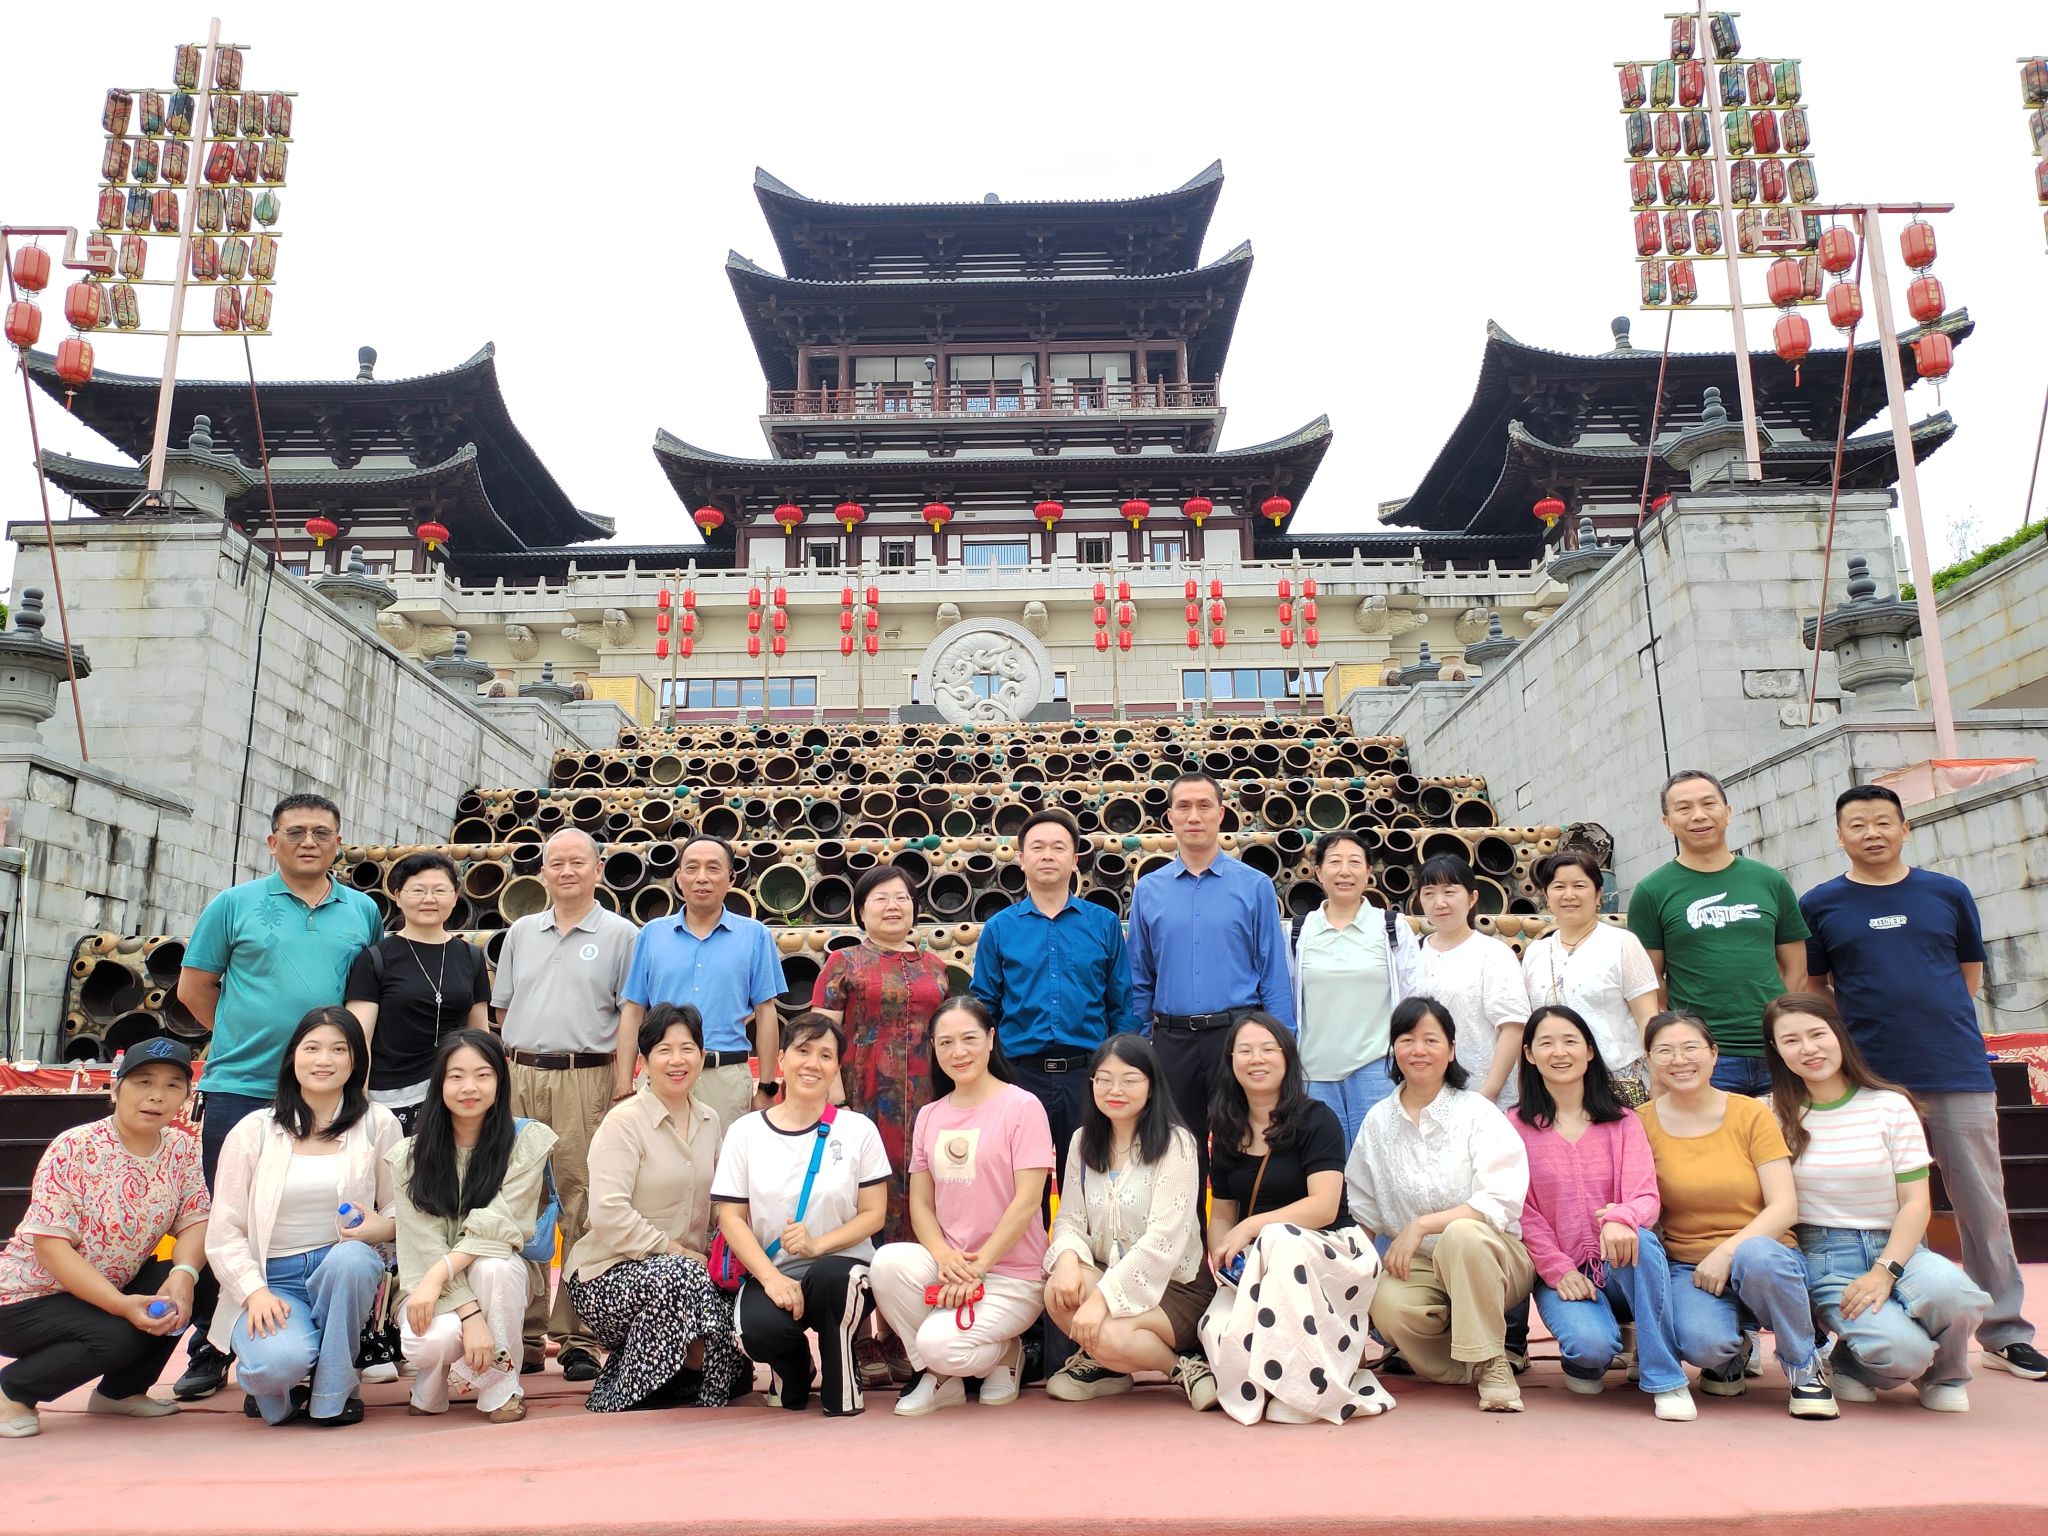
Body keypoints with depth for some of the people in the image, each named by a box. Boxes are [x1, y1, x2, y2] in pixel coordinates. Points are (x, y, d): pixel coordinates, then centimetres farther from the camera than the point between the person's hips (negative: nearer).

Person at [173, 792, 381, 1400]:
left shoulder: (363, 912, 7)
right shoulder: (235, 904, 2)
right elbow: (194, 987, 6)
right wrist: (247, 1039, 5)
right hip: (240, 1089, -1)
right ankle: (209, 1353, 18)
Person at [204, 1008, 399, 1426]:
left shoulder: (378, 1124, 3)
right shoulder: (254, 1132, 2)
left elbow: (400, 1210, 6)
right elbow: (224, 1232, 0)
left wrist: (382, 1227, -18)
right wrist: (255, 1292, -15)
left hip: (345, 1268, 1)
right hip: (271, 1278, -1)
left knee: (350, 1256, -36)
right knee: (278, 1361, -31)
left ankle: (332, 1392, -12)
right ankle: (272, 1385, 10)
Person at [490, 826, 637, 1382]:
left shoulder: (619, 934, 5)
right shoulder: (521, 933, 17)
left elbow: (629, 1012, 0)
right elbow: (503, 1008, 18)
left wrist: (624, 1077, -9)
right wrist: (502, 1070, 9)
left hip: (586, 1079, -4)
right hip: (520, 1076, 4)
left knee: (582, 1205, -4)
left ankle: (577, 1336, 3)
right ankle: (525, 1332, 15)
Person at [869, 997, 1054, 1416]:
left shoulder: (1022, 1106, -7)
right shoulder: (929, 1116, 10)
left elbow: (1027, 1201, -13)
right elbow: (920, 1202, 7)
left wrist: (977, 1266, -16)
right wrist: (943, 1256, -13)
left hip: (1013, 1276, -5)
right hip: (947, 1265, 5)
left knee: (939, 1344, -28)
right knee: (888, 1262, -27)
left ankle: (1004, 1353, 8)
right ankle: (940, 1378, -3)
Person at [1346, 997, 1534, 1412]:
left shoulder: (1477, 1112, -4)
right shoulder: (1378, 1121, 7)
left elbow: (1500, 1203, -16)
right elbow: (1363, 1214, 12)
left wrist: (1421, 1225, -20)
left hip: (1490, 1258, -2)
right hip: (1418, 1267, 2)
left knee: (1461, 1234, -36)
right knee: (1388, 1303, -32)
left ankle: (1491, 1363, -16)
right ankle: (1463, 1365, -1)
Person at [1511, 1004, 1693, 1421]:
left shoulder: (1622, 1122, 5)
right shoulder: (1515, 1126, 0)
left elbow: (1645, 1196, -8)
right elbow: (1521, 1210, -3)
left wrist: (1620, 1219, -32)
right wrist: (1557, 1268, -15)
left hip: (1620, 1265, 2)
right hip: (1560, 1273, -1)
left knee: (1641, 1240, -33)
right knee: (1591, 1345, -30)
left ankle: (1664, 1379, -18)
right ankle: (1585, 1359, 10)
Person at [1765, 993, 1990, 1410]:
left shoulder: (1890, 1105, 1)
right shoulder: (1775, 1115, 1)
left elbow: (1916, 1203, -2)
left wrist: (1884, 1272, -16)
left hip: (1895, 1249, 2)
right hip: (1824, 1260, -2)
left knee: (1952, 1293, -33)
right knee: (1901, 1351, -28)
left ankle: (1942, 1374, 3)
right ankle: (1850, 1363, 9)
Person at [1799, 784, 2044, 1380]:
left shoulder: (1948, 894, 6)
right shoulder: (1820, 905, 3)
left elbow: (1970, 974, 14)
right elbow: (1814, 990, 9)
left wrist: (1931, 1017, 8)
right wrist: (1872, 1026, 1)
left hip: (1959, 1071, 1)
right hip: (1872, 1079, -1)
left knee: (1983, 1204, 5)